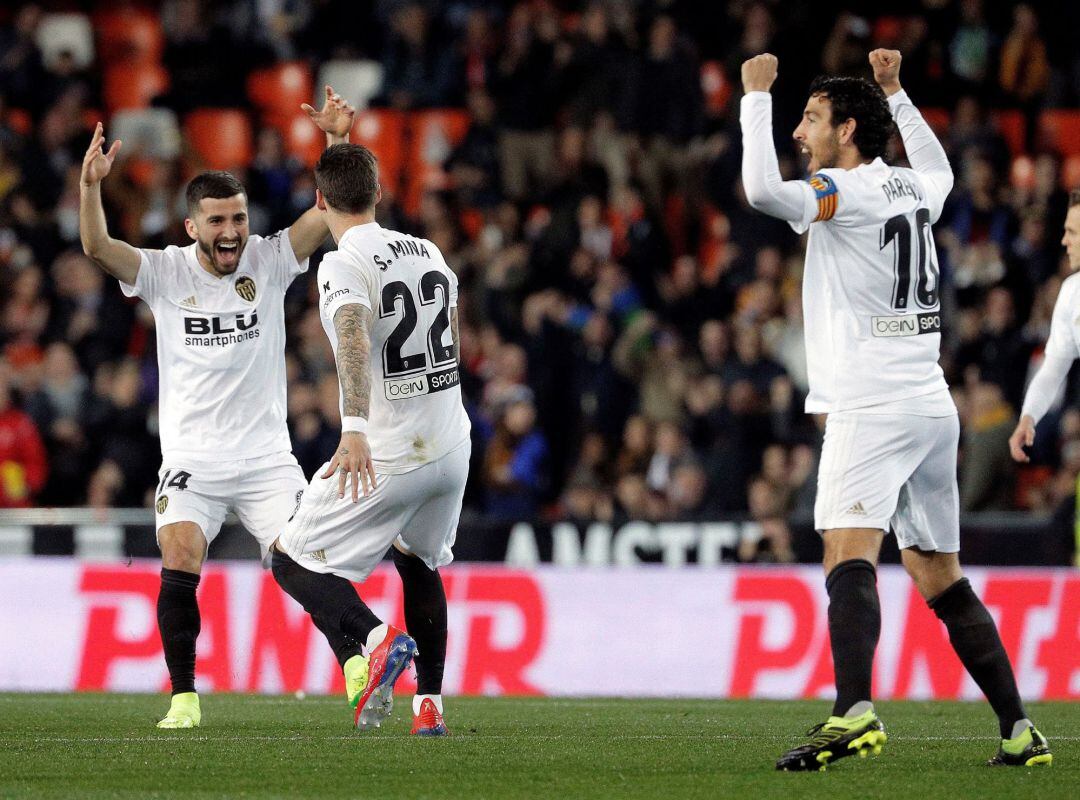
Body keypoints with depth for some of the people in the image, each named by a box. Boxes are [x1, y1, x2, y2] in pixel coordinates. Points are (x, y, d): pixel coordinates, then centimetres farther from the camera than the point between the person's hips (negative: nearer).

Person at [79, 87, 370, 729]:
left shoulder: (269, 260, 0)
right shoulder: (166, 272, -2)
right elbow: (97, 247, -17)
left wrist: (338, 142, -24)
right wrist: (90, 185, -34)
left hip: (267, 459, 1)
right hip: (192, 460, -1)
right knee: (179, 564, -17)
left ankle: (354, 660, -7)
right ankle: (184, 696, -10)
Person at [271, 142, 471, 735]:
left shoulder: (343, 265, -13)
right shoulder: (429, 253, 10)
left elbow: (354, 338, -32)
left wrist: (354, 428, -45)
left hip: (385, 457, -7)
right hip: (451, 446, 7)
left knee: (294, 564, 3)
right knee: (418, 562, 30)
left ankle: (379, 639, -24)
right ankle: (429, 705, 23)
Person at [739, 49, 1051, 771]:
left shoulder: (849, 193, -8)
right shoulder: (914, 190, 15)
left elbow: (764, 191, -25)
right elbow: (940, 168, 42)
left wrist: (757, 97, -12)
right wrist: (895, 93, 42)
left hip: (872, 408, -8)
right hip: (932, 408, 8)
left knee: (849, 557, -22)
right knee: (943, 579, 14)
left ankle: (855, 713, -41)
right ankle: (1020, 731, 13)